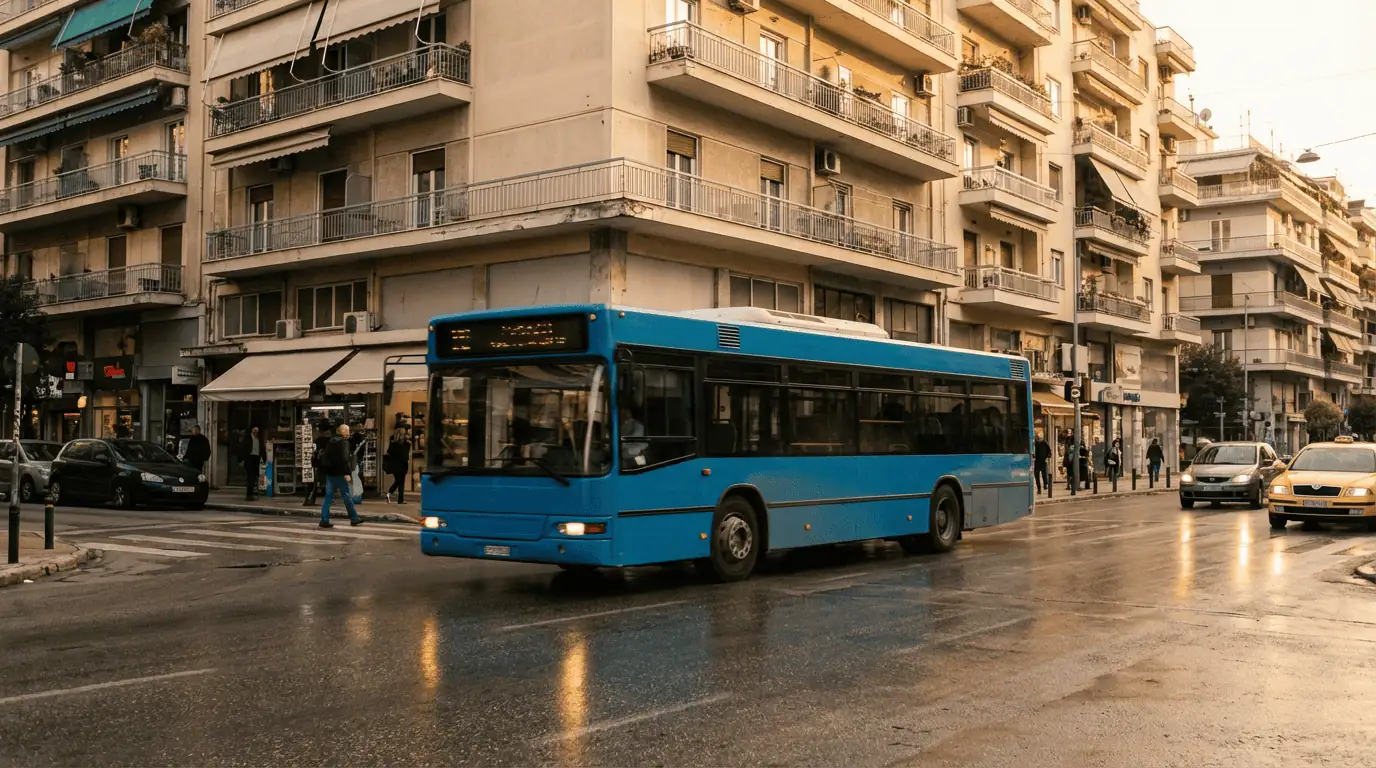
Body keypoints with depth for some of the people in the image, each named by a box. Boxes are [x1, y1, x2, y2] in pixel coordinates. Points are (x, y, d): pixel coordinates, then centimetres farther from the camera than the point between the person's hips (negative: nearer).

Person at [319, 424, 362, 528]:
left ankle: (324, 520, 2)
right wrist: (347, 473, -19)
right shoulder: (344, 442, -12)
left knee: (328, 496, 7)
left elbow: (324, 457, 18)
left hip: (329, 473, 8)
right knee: (347, 496, 2)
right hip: (339, 474, -8)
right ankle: (354, 519, 9)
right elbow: (344, 459, -20)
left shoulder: (331, 442, 14)